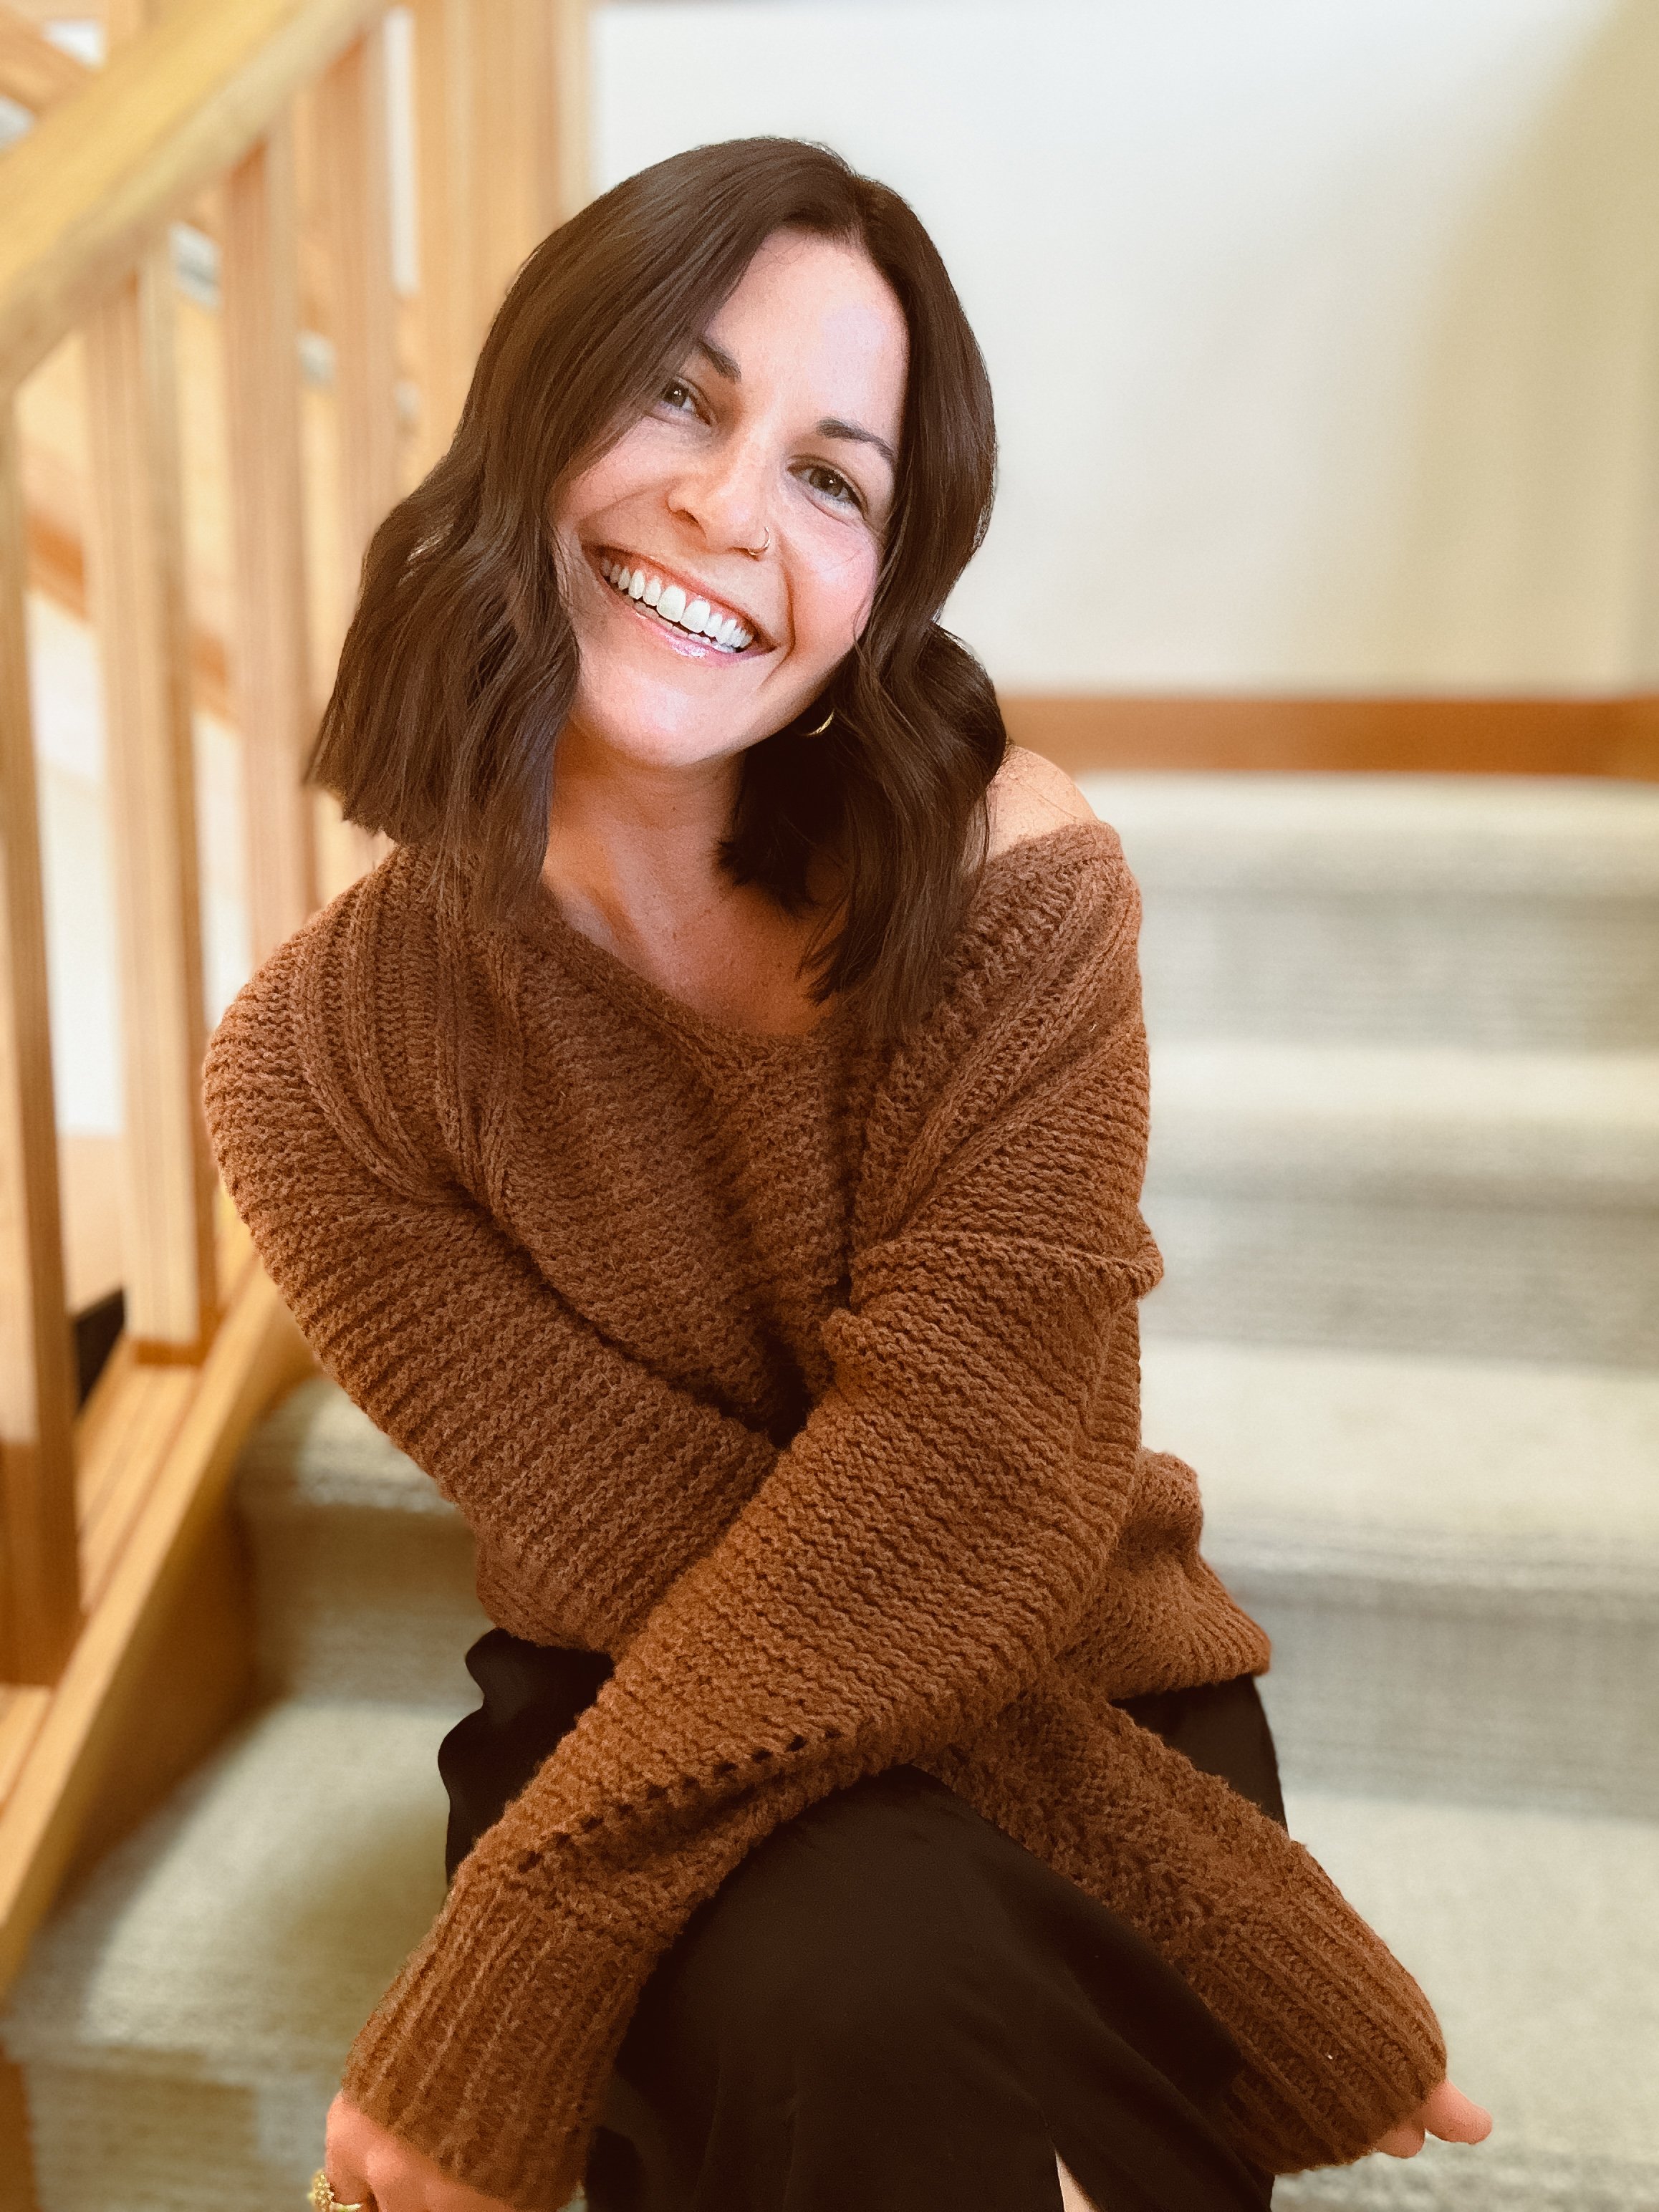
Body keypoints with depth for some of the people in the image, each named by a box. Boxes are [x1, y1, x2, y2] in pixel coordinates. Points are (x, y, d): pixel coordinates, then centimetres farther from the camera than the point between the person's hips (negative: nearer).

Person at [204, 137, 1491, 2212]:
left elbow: (962, 1480, -22)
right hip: (630, 1728, 1)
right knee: (835, 2005, -31)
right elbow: (649, 1566, -16)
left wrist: (495, 2005, -23)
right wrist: (1250, 1938, -20)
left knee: (860, 1993, -31)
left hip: (1073, 1690, 0)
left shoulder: (1003, 877, -16)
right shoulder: (327, 1054, -12)